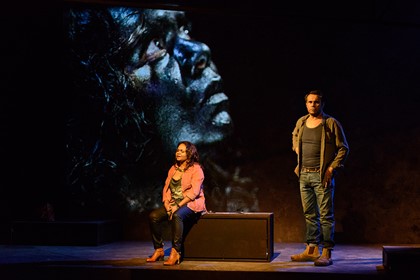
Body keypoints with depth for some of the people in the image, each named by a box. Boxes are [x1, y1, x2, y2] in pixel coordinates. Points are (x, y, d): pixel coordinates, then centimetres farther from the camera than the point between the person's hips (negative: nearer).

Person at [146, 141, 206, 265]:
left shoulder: (196, 169, -4)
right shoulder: (173, 169, 16)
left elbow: (194, 191, -15)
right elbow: (166, 188, 11)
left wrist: (178, 206, -21)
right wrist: (167, 204, -8)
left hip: (191, 204, -6)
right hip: (173, 203, 7)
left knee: (177, 216, -38)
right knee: (153, 216, -18)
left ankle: (175, 252, -38)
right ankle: (158, 250, -10)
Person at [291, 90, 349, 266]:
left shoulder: (331, 123, -7)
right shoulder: (301, 122, 9)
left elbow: (343, 148, -6)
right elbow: (294, 137, 32)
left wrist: (331, 168, -12)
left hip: (322, 175, -6)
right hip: (304, 174, 6)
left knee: (326, 215, -4)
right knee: (309, 214, 13)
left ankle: (327, 253, -1)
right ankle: (311, 250, 21)